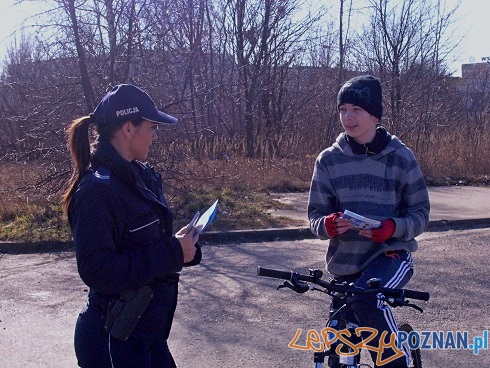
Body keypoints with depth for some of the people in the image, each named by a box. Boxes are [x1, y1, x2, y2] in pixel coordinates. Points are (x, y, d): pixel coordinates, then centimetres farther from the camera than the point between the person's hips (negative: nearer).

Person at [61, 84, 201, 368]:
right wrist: (172, 253, -24)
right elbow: (96, 270, -27)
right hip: (114, 341, -8)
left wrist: (183, 247, -2)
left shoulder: (139, 175, 7)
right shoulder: (97, 189, -21)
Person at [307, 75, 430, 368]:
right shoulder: (329, 159, 0)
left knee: (367, 300, -36)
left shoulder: (400, 157, -4)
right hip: (345, 261, 3)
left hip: (391, 254, -3)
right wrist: (329, 224, -22)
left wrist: (390, 228, -22)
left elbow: (420, 214, -2)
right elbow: (316, 215, 2)